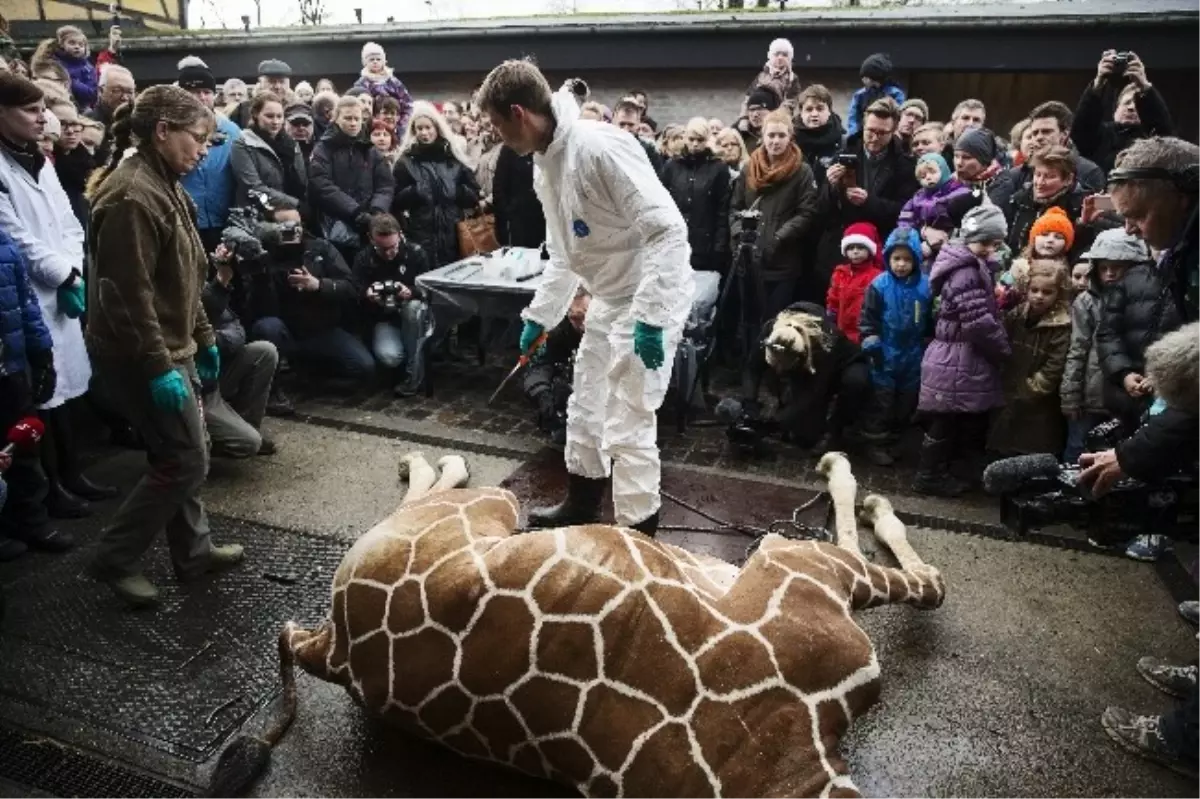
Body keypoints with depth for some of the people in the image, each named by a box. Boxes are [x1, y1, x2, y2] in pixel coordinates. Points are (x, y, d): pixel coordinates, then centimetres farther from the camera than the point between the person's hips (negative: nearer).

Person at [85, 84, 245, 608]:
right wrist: (159, 367, -24)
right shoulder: (132, 196, -21)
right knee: (186, 461, -3)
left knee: (179, 456, 16)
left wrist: (203, 338, 19)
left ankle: (193, 551, 30)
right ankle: (114, 559, 13)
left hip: (169, 346, 10)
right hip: (140, 355, -10)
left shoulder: (163, 186, 12)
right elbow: (129, 294, -25)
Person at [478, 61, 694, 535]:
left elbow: (667, 229, -27)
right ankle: (582, 504, 40)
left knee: (626, 424, -5)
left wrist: (650, 317, -29)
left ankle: (638, 535, 11)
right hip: (609, 299, 10)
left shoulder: (601, 147, -24)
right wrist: (539, 316, 19)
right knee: (586, 405, 20)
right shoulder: (546, 165, 6)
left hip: (652, 297, -10)